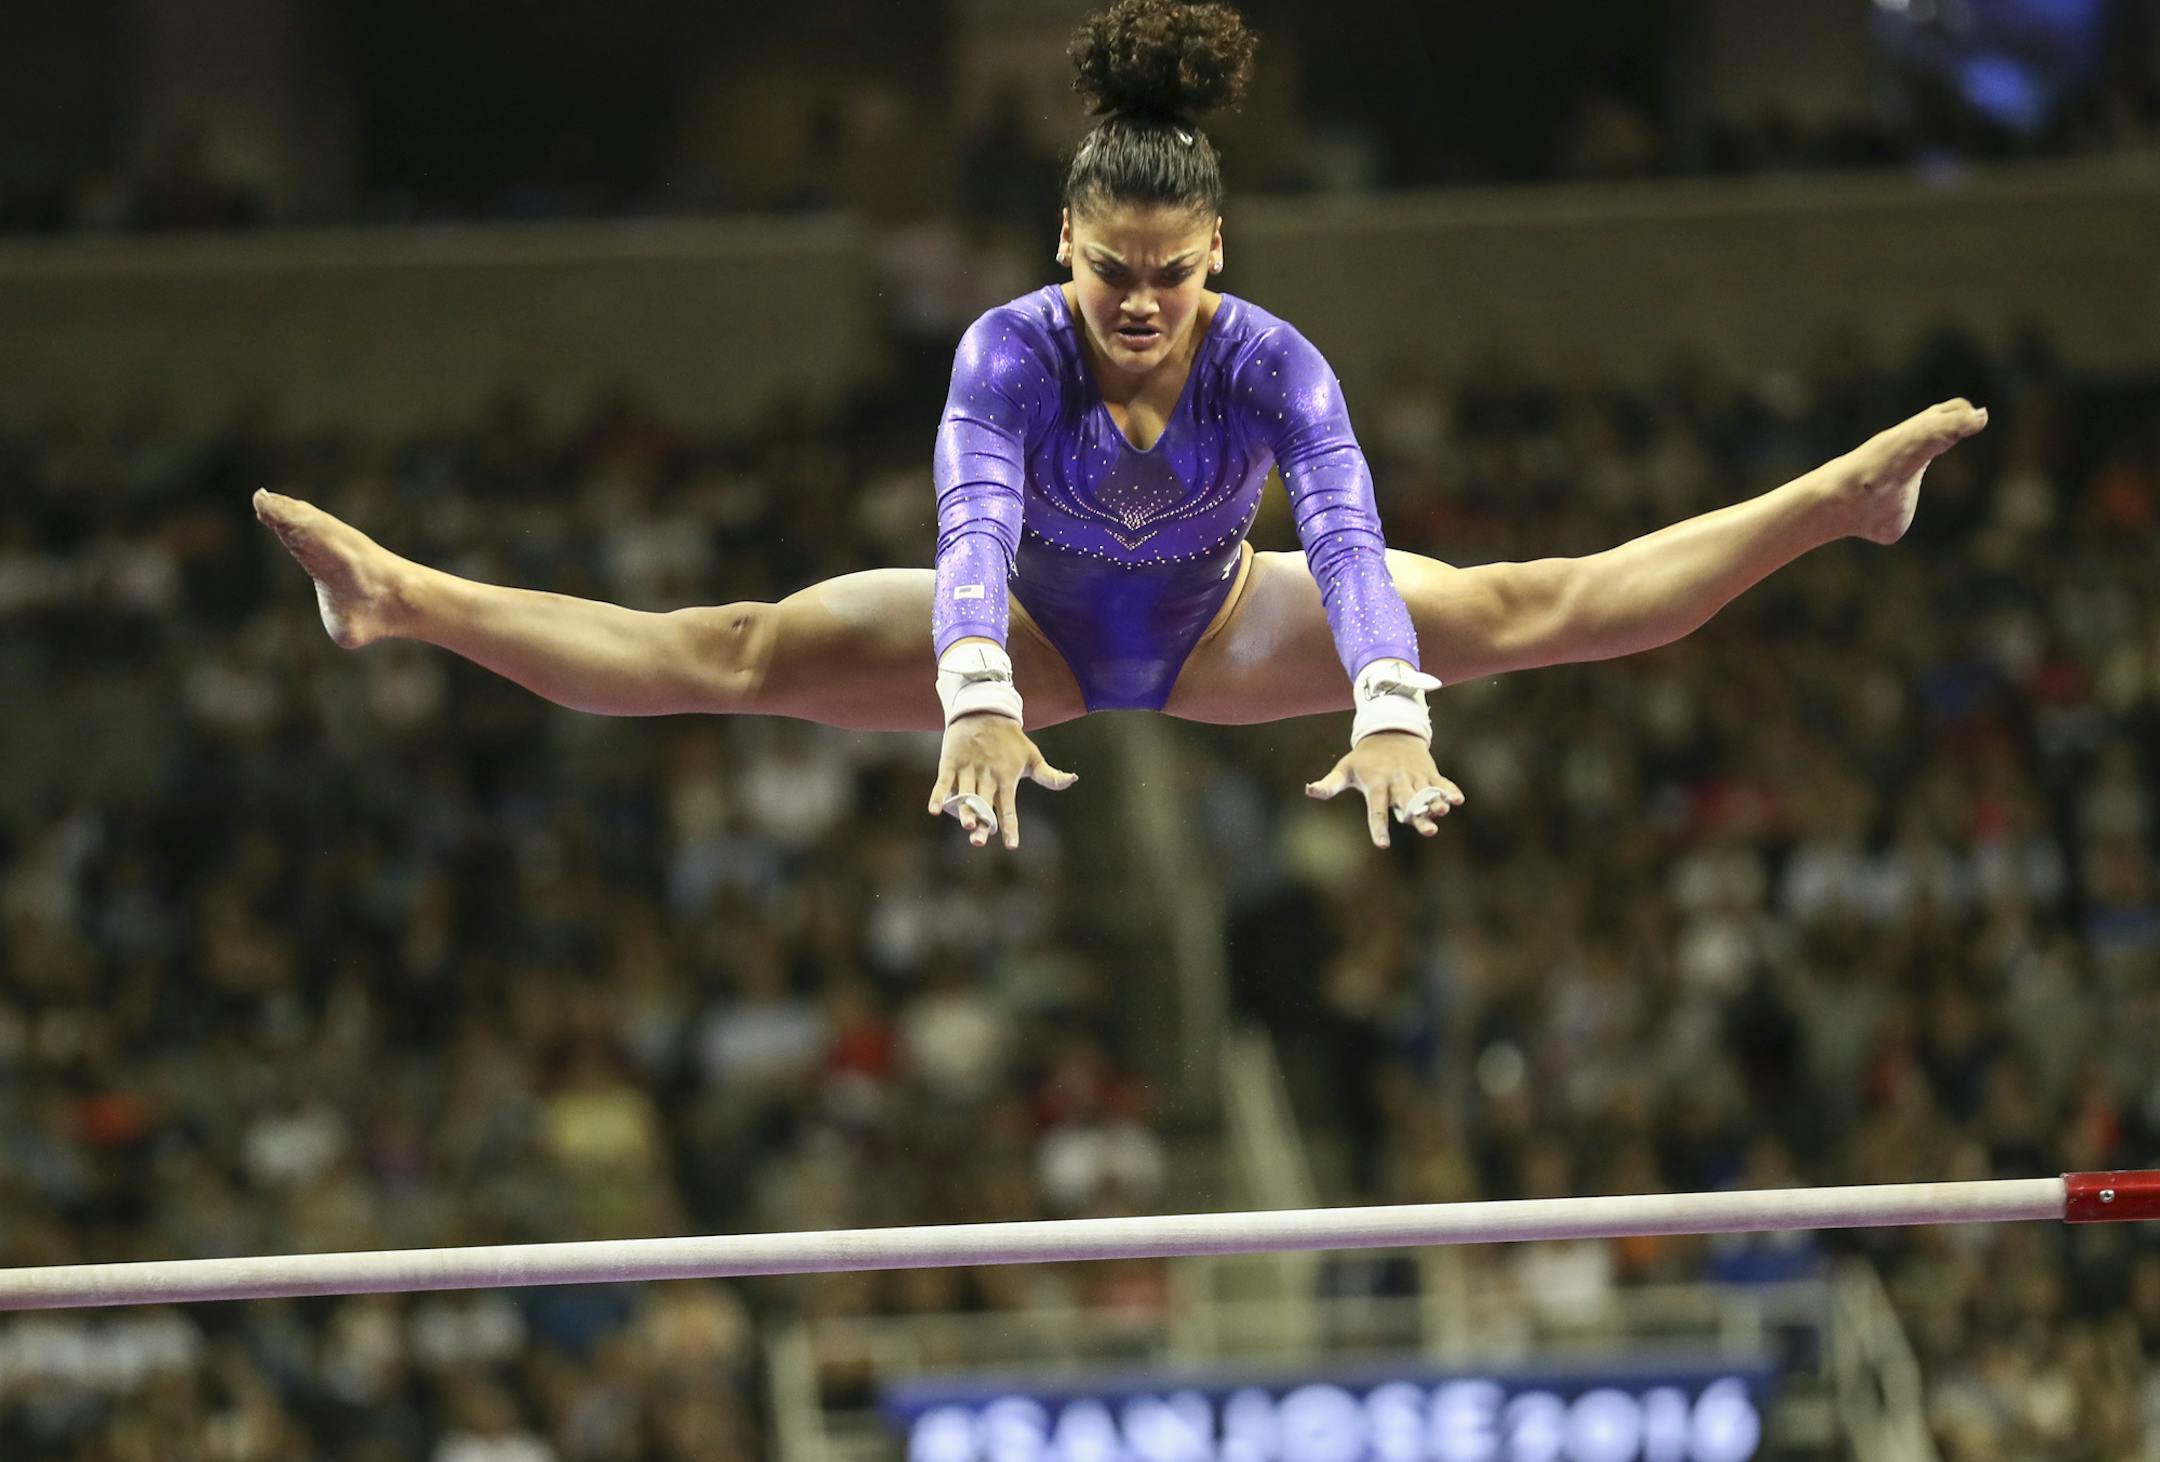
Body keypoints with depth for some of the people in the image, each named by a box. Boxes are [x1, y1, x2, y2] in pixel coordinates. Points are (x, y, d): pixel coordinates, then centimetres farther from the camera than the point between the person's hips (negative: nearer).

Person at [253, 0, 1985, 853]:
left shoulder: (1272, 359, -32)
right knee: (743, 651, -18)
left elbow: (1345, 531, -46)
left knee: (1535, 605, -12)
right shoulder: (1013, 349, -33)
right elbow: (974, 525, -50)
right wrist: (977, 703, -69)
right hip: (1044, 632, -1)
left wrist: (1389, 715, -64)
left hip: (1222, 633, 1)